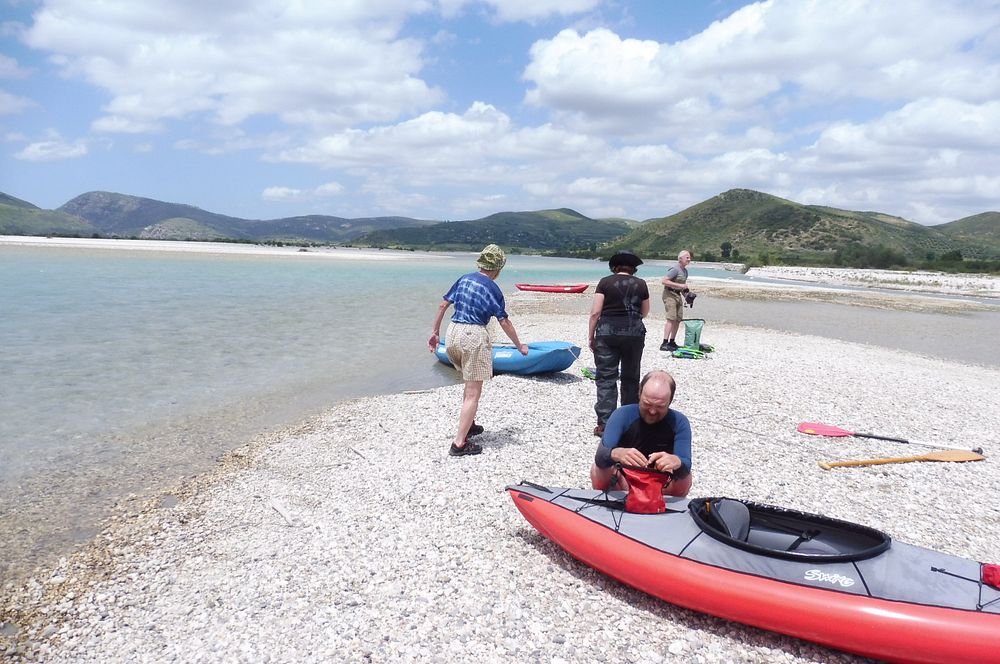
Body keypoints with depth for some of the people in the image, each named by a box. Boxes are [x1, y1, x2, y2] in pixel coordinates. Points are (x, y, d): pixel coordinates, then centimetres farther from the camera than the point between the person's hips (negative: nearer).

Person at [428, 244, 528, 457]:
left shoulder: (464, 279, 11)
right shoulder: (493, 289, -4)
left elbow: (443, 305, 9)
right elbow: (504, 321, -5)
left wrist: (435, 332, 17)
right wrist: (519, 346, 5)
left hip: (452, 333, 7)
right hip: (474, 336, -6)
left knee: (470, 382, 27)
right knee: (473, 393, -1)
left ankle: (468, 425, 37)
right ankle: (459, 444, -3)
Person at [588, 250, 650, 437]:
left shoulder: (605, 282, -3)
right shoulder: (641, 284, 4)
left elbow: (595, 312, -6)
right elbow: (644, 312, 13)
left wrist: (591, 336, 2)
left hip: (607, 332, -2)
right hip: (634, 333, 2)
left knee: (606, 377, 2)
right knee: (631, 377, 15)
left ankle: (604, 423, -3)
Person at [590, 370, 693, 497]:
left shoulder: (679, 422, -16)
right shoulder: (622, 415, -20)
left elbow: (686, 466, -28)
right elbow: (600, 457, -32)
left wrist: (677, 462, -53)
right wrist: (616, 454, -56)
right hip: (623, 481, 0)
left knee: (684, 475, -28)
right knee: (598, 469, -29)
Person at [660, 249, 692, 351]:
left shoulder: (685, 270, 16)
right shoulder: (675, 269, -14)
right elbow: (663, 281, -23)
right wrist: (680, 286, -21)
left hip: (678, 295, 9)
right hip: (670, 294, -9)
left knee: (678, 319, 8)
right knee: (671, 319, -16)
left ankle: (672, 342, 17)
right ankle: (664, 344, -17)